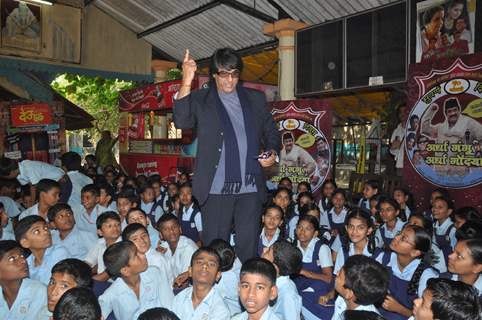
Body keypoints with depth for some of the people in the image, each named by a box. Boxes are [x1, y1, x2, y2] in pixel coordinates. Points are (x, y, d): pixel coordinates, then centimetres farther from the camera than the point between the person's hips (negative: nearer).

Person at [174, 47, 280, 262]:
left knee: (248, 246, 8)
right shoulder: (201, 100, 5)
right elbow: (181, 121, -13)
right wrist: (187, 82, -22)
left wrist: (272, 152, 0)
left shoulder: (256, 99, 14)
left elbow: (271, 133, 21)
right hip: (216, 188, -2)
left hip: (250, 188, 2)